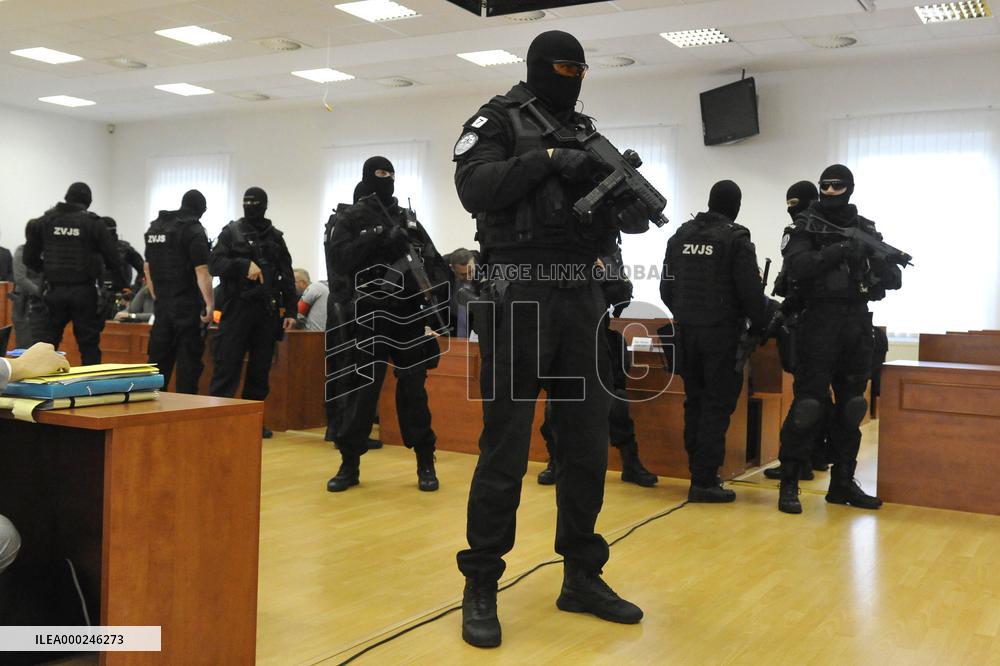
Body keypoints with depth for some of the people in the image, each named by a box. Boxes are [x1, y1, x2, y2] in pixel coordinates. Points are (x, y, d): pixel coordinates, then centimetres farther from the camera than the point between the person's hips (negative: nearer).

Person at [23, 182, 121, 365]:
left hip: (55, 291, 2)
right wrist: (97, 267, 16)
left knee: (47, 342, 10)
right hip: (84, 292, -2)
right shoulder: (94, 223, -5)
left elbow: (30, 259, 5)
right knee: (89, 344, 3)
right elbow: (114, 262, -6)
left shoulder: (45, 221, 3)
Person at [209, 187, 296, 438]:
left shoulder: (275, 237, 13)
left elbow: (287, 276, 12)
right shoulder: (231, 232, 7)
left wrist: (290, 310, 5)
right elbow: (214, 263, -3)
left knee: (260, 368, 7)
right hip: (237, 307, -3)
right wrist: (244, 265, -19)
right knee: (227, 365, -6)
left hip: (267, 311, 3)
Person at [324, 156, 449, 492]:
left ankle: (425, 463, 11)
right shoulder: (349, 219, 5)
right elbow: (339, 257, -12)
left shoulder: (408, 219, 15)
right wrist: (380, 238, -19)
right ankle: (350, 464, 11)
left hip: (407, 315, 3)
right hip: (367, 316, -2)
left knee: (413, 390, 4)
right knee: (359, 391, 1)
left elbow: (433, 262, 11)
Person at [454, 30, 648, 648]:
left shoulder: (588, 133, 19)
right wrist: (547, 160, -18)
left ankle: (582, 577, 21)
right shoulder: (498, 120, 4)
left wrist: (636, 209, -7)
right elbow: (474, 186, -13)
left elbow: (617, 210, 15)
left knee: (589, 443, 8)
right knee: (505, 447, -3)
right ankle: (481, 586, 8)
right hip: (520, 295, -6)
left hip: (582, 297, 6)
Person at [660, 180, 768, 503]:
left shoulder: (680, 236, 9)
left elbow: (666, 286, 13)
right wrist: (760, 326, 5)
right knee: (717, 405, -2)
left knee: (695, 401, 14)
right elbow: (751, 291, -11)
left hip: (686, 330, 6)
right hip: (722, 331, -6)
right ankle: (704, 481, -3)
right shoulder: (736, 239, -9)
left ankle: (699, 472, 20)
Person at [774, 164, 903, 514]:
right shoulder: (806, 225, 2)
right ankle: (789, 483, -1)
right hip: (819, 320, -5)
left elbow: (894, 281, 10)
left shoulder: (866, 229, 12)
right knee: (808, 404, -8)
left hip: (857, 324, 5)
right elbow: (794, 265, -16)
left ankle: (842, 483, 18)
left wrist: (880, 260, -11)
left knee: (850, 406, 9)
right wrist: (837, 251, -24)